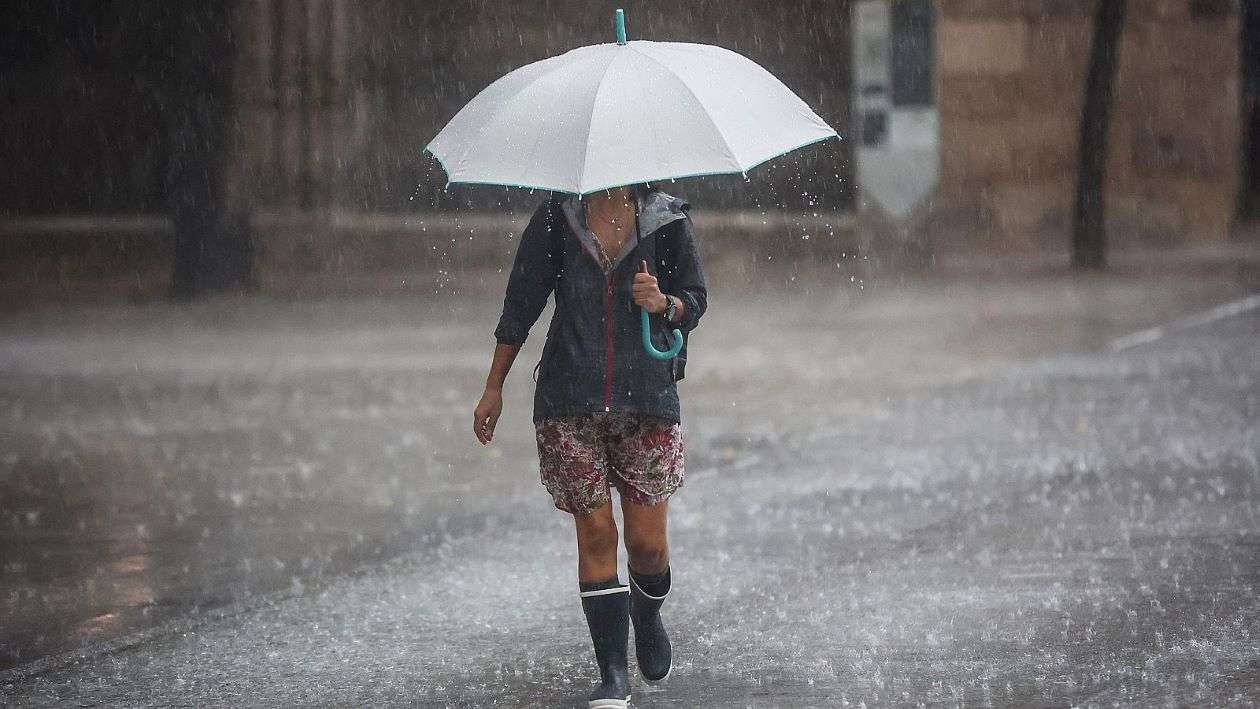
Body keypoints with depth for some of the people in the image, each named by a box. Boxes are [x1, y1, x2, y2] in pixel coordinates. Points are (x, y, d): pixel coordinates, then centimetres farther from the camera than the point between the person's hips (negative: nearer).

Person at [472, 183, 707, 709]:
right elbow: (521, 302, 8)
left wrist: (664, 303, -15)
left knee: (647, 542, -1)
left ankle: (647, 615, 34)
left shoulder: (666, 220, 2)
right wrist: (493, 389, 9)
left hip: (647, 397, 0)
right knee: (595, 533, -4)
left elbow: (695, 301, 9)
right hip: (570, 401, 0)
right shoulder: (557, 218, 2)